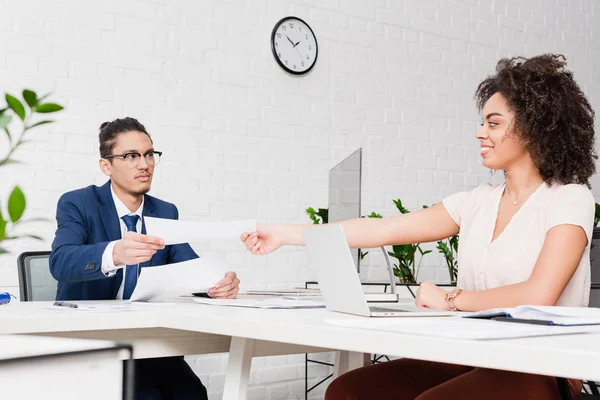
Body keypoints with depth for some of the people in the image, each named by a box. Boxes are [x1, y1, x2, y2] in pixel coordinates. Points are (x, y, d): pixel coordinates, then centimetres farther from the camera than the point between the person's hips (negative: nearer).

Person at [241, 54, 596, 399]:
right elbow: (383, 231, 9)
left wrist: (450, 299, -9)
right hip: (476, 360, 6)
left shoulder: (570, 200, -6)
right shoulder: (479, 201, 12)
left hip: (542, 371, -6)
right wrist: (286, 235, 7)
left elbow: (538, 296, -21)